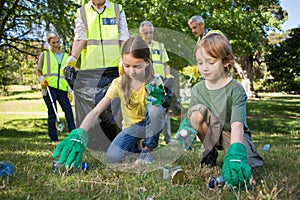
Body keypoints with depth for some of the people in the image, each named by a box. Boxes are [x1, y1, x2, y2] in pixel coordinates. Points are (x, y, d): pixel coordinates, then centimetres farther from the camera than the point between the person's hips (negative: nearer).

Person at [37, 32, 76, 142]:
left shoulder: (66, 56, 20)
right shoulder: (44, 54, 13)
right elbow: (39, 71, 15)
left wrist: (69, 90, 11)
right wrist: (42, 80, -6)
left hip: (62, 88, 2)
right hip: (49, 88, -2)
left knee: (69, 111, -6)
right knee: (52, 113, -3)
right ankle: (54, 138, 2)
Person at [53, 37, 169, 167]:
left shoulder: (154, 82, -15)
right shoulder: (119, 84, -15)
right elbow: (96, 111, -24)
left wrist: (160, 100, -40)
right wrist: (80, 132, -43)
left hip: (151, 124, -1)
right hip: (131, 126, 1)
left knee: (154, 107, -35)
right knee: (112, 157, -27)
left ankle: (148, 149, -11)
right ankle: (134, 146, 8)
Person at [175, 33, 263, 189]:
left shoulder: (235, 89, -22)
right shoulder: (197, 90, -7)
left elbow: (237, 125, -35)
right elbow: (190, 116, -2)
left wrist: (235, 153, -51)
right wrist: (185, 126, -28)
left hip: (232, 134, -3)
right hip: (210, 133, 3)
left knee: (244, 167, -31)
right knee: (197, 111, -26)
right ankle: (209, 152, -4)